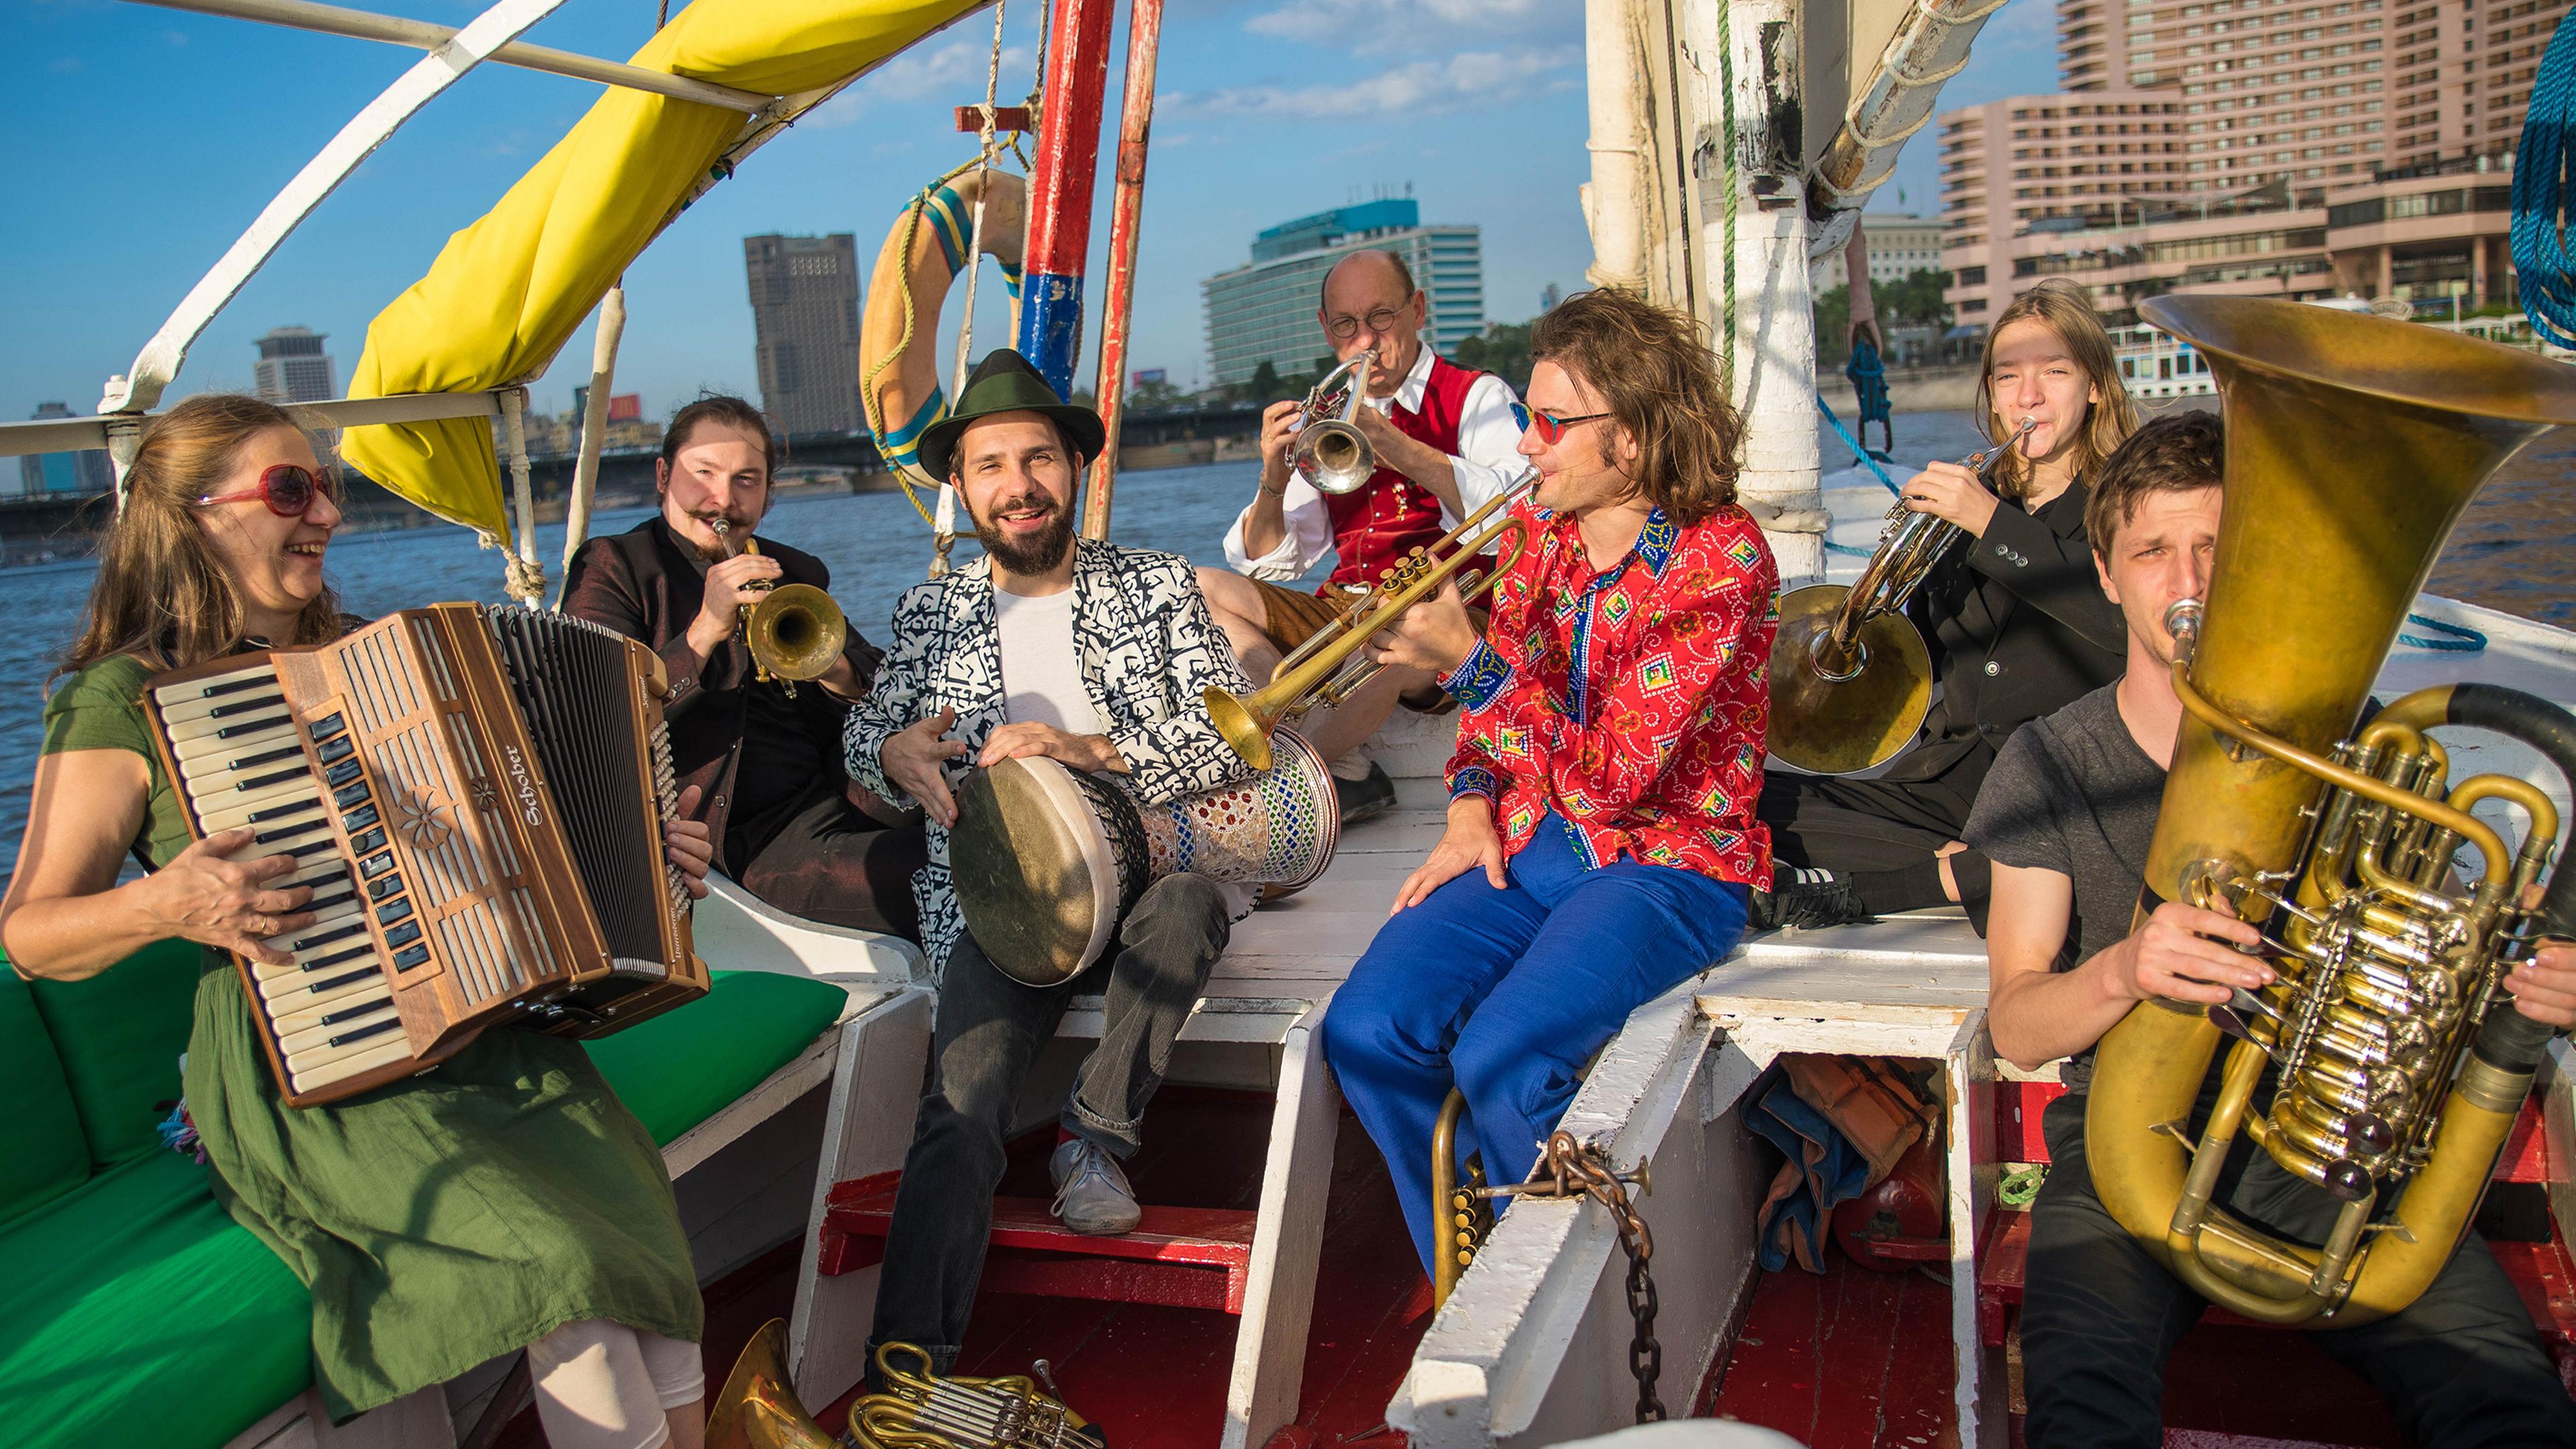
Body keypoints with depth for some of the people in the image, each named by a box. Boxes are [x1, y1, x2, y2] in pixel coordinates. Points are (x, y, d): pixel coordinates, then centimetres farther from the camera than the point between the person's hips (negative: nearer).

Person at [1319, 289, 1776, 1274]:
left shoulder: (1719, 557, -15)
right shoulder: (1536, 528, 6)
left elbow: (1610, 775, -21)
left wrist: (1468, 657, -26)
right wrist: (1472, 807, -1)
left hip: (1667, 863, -6)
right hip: (1527, 848, 6)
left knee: (1500, 1057, -28)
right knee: (1366, 1032, -15)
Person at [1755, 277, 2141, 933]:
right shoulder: (1965, 499, 16)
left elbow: (2129, 621, -21)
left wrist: (1995, 525, -21)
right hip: (1951, 775, 4)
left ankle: (1857, 890, -23)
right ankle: (1971, 865, -16)